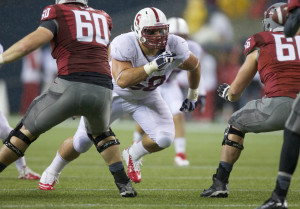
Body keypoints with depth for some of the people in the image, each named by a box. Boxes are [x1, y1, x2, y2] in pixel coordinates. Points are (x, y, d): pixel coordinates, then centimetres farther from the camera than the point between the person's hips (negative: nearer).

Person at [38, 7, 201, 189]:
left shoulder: (174, 47, -24)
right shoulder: (124, 45, -35)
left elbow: (195, 65, -1)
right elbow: (122, 80, -47)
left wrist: (193, 96, 11)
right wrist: (153, 66, -54)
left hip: (146, 97, 3)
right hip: (114, 94, -3)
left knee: (164, 138, -21)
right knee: (82, 142, -1)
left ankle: (133, 155, 12)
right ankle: (53, 171, 29)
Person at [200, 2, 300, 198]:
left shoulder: (260, 47, 18)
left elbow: (234, 93, 27)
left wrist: (226, 92, 51)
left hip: (277, 105, -1)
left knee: (236, 125, 25)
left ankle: (220, 182, 18)